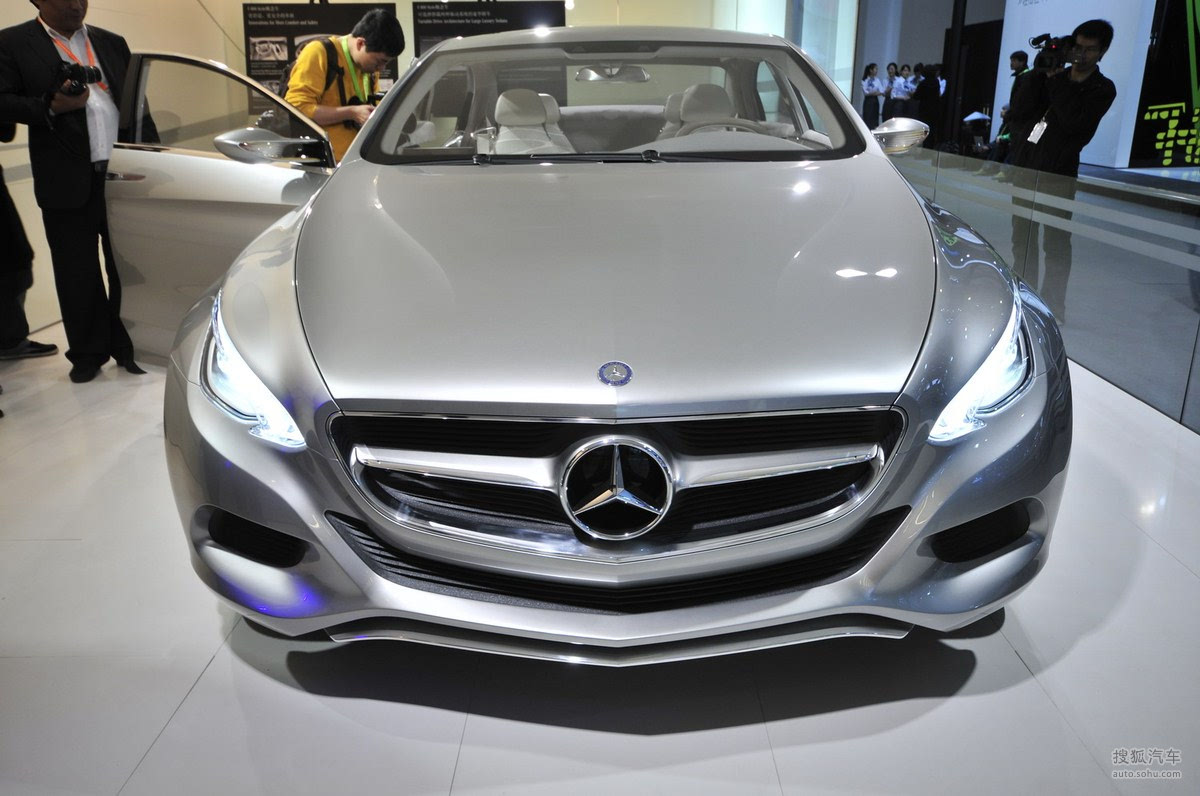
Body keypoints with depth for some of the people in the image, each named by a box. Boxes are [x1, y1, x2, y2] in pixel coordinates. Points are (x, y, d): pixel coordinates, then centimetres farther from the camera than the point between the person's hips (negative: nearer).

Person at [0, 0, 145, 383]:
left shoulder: (111, 43, 15)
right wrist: (51, 107, -20)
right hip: (68, 181, -3)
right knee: (78, 273, 4)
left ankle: (127, 346, 20)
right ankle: (87, 352, 17)